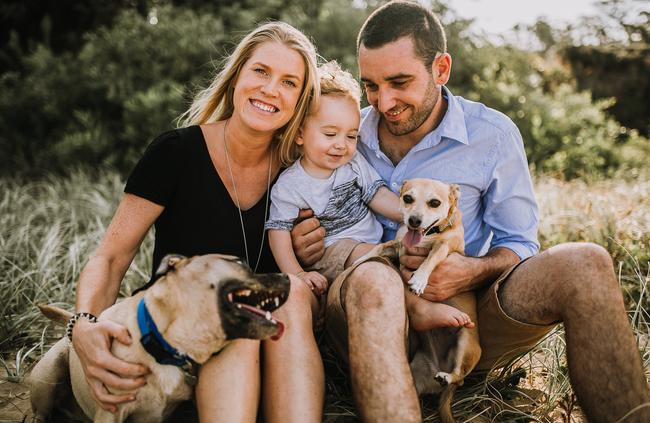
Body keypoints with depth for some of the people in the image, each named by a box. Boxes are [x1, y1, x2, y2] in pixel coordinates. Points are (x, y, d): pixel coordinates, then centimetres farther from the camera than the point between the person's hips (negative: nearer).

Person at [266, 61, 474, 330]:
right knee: (359, 251, -33)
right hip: (329, 255, -6)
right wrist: (296, 274, -21)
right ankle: (417, 309, -37)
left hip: (374, 246, 6)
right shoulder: (289, 186, -4)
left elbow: (378, 195, 9)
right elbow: (279, 231, -8)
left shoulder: (354, 163, 10)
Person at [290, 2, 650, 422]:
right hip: (369, 313, 0)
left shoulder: (493, 135, 2)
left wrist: (473, 272, -18)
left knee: (584, 263, -24)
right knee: (373, 280, -39)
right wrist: (302, 249, -10)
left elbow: (518, 245, 5)